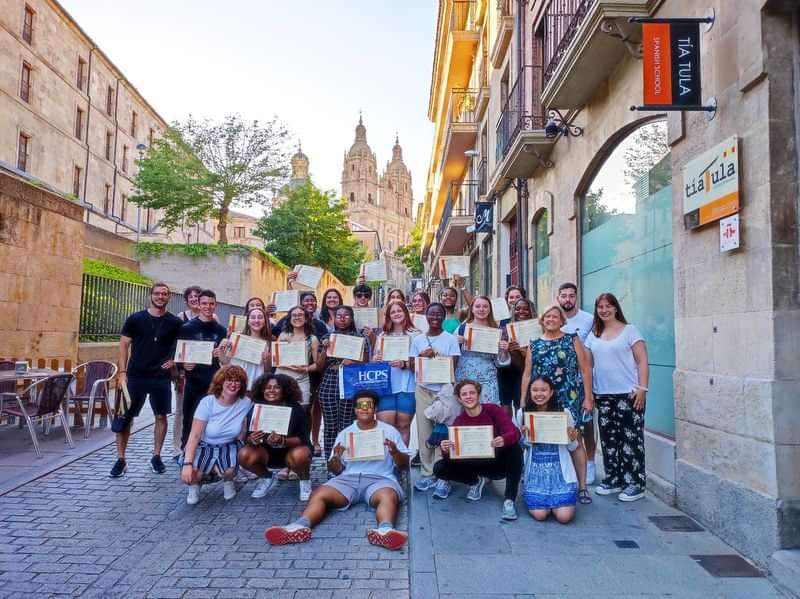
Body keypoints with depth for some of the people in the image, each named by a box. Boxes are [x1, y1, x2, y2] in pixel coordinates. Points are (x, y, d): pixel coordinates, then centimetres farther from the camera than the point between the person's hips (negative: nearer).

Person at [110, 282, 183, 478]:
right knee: (125, 416, 1)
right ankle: (121, 459, 13)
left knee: (161, 416, 6)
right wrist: (122, 372, -6)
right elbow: (124, 345, 1)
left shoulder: (175, 323, 1)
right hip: (135, 377, 0)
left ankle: (156, 457, 20)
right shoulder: (135, 319, -1)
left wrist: (174, 359, -6)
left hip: (161, 378, 1)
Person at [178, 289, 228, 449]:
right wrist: (183, 364, -16)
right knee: (189, 419, 3)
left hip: (214, 382, 2)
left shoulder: (221, 330, 7)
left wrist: (222, 355, -10)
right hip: (194, 381, -2)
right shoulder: (187, 328, 0)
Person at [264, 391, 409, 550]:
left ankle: (385, 531, -63)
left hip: (380, 478, -2)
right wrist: (336, 458, -9)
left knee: (388, 496, -37)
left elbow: (405, 464, 10)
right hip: (349, 478, 3)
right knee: (319, 494, -25)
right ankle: (300, 527, -48)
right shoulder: (345, 433, 17)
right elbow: (336, 471, 15)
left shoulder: (389, 431, 12)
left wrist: (395, 452, -12)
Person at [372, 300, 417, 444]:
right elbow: (375, 359, 19)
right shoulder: (383, 336, 14)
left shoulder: (414, 335, 1)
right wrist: (375, 359, -4)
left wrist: (404, 364, -18)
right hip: (386, 385, 2)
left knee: (403, 425, 5)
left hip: (407, 386, -2)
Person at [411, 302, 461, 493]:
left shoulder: (450, 339, 0)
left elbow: (453, 366, -5)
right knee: (424, 432, 3)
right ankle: (426, 473, 11)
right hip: (423, 389, 3)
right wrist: (422, 357, -11)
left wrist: (433, 356, -14)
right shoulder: (417, 340, 8)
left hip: (443, 390, -2)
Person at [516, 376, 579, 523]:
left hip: (559, 470, 0)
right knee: (539, 514, -11)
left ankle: (560, 501, 24)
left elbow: (572, 448, 5)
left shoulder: (564, 412, -5)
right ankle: (535, 500, 24)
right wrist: (524, 436, -14)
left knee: (564, 516, -11)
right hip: (535, 471, 0)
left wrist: (572, 439, -17)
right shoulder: (522, 413, -3)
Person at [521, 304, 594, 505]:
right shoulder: (534, 344, 13)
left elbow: (585, 369, 4)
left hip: (569, 398, -2)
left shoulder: (572, 340, 7)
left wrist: (588, 397, -4)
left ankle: (582, 487, 3)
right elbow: (527, 374, 12)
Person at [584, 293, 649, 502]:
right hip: (603, 395, 5)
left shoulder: (629, 330, -1)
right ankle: (613, 479, 22)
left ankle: (635, 484, 7)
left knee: (631, 439, -2)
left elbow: (642, 361, -5)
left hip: (628, 394, -5)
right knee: (608, 439, 10)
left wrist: (642, 388, -14)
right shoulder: (593, 335, 13)